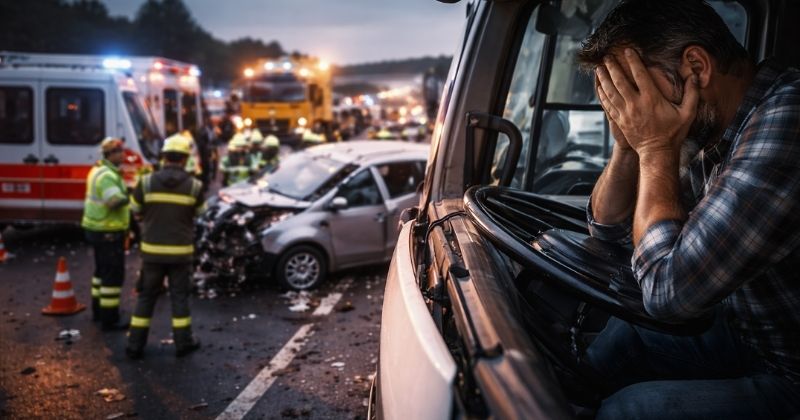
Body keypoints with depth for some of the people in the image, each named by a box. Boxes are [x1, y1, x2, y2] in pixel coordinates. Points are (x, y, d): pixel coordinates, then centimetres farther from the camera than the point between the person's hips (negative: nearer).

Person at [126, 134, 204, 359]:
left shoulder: (146, 182, -7)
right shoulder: (194, 186, -8)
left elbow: (136, 210, 5)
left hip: (152, 250, 1)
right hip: (181, 251, -1)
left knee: (146, 296, 13)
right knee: (179, 296, 12)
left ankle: (135, 344, 15)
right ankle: (183, 342, 18)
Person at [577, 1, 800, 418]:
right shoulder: (711, 132, -2)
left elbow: (669, 291, -30)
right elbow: (609, 226, 9)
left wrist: (656, 148, -21)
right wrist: (628, 143, -8)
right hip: (741, 331, 8)